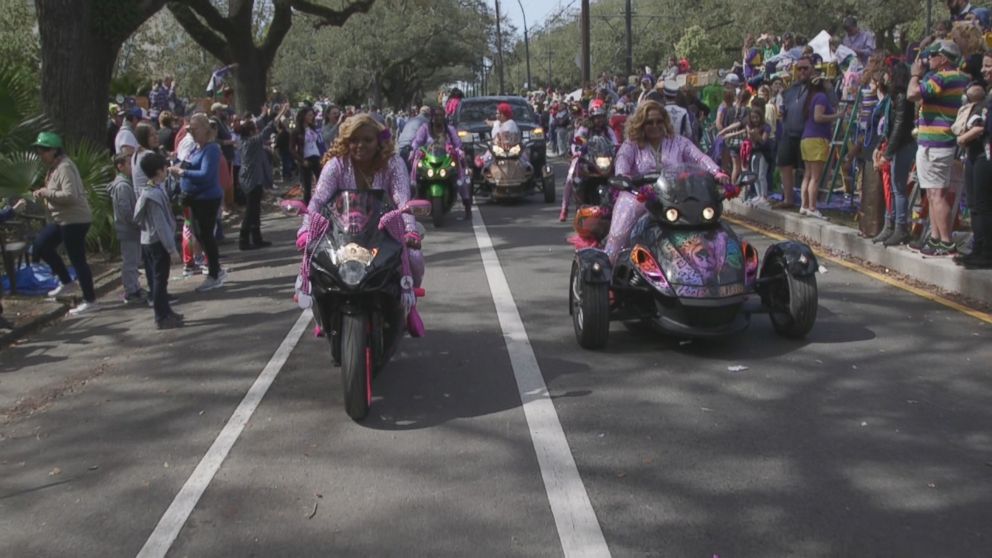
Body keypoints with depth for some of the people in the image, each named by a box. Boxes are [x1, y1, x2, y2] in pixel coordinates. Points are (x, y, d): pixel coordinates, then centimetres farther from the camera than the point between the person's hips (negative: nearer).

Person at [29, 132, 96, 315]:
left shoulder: (64, 168, -19)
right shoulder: (55, 167, 12)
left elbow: (70, 195, -29)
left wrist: (47, 193, -20)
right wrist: (44, 194, 3)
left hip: (74, 220, -11)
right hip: (62, 219, 11)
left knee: (77, 259, -4)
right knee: (40, 245, 15)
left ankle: (90, 300, 4)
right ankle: (65, 281, 25)